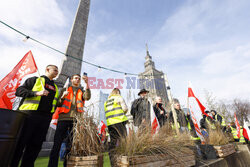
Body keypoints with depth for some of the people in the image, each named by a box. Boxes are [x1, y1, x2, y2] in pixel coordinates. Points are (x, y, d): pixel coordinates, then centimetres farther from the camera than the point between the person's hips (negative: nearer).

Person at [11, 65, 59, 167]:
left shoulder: (55, 87, 23)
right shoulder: (35, 80, 7)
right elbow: (19, 91, -2)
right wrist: (37, 93, -15)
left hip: (45, 118, 5)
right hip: (30, 115, -5)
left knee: (35, 145, 7)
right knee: (19, 143, 1)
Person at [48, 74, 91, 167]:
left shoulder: (82, 91, 19)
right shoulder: (64, 90, 19)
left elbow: (87, 97, -6)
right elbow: (58, 104, 13)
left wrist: (87, 83, -16)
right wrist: (63, 97, -9)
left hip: (76, 119, 1)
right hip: (64, 118, 0)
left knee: (72, 143, 4)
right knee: (57, 142, -5)